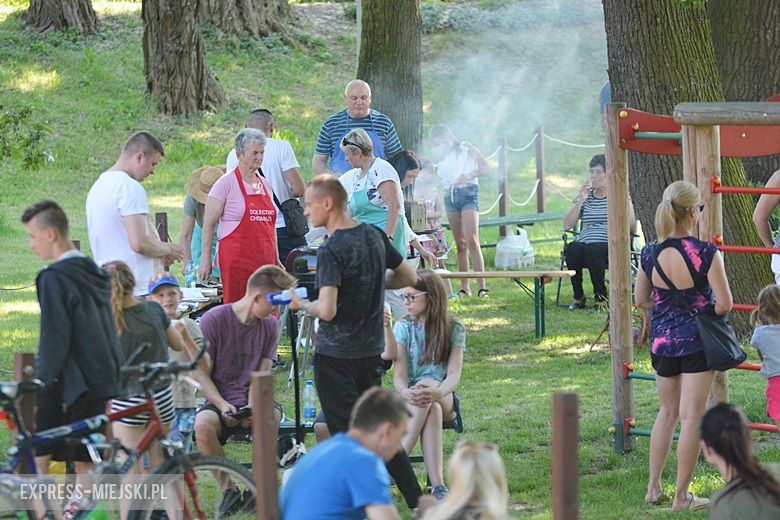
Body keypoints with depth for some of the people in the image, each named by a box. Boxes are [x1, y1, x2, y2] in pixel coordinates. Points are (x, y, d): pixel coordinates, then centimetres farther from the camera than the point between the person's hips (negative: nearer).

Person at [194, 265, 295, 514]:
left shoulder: (269, 324, 5)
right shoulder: (214, 320, -7)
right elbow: (203, 374, -5)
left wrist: (253, 408, -17)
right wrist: (223, 405, -20)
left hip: (253, 402, 2)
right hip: (220, 400, -2)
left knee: (270, 417, -35)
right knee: (203, 424, -37)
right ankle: (229, 491, -19)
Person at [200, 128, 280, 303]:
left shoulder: (265, 184, 16)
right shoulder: (226, 183, -3)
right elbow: (209, 224, -4)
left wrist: (276, 260, 20)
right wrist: (206, 259, -8)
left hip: (264, 260, 6)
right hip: (236, 260, -6)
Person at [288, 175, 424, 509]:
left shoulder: (331, 251, -19)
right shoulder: (374, 236, 3)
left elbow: (327, 310, -27)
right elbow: (409, 278, 14)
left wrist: (301, 305, -8)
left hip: (336, 353, -7)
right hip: (372, 348, 8)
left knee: (344, 430, 1)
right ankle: (416, 499, 16)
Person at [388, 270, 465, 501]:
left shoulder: (454, 329, 2)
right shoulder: (403, 327, 4)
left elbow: (454, 374, -10)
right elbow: (399, 374, -7)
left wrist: (437, 391, -34)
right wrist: (405, 392, -33)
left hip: (443, 398, 0)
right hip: (408, 399, 0)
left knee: (428, 388, -37)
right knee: (431, 410, -36)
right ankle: (437, 485, -45)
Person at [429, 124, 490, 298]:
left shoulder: (465, 148, 4)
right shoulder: (442, 158, 19)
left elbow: (486, 168, -1)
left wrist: (469, 175, -15)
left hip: (468, 193, -5)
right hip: (450, 197, 5)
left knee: (471, 240, -17)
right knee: (460, 244, 3)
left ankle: (481, 286, -22)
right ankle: (464, 287, 3)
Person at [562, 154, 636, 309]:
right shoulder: (585, 195, 20)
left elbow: (631, 224, -3)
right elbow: (567, 225, 9)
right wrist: (580, 200, 0)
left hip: (610, 245, -3)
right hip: (585, 242, 3)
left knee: (592, 250, -38)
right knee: (572, 249, -32)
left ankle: (601, 296, -24)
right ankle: (578, 296, -20)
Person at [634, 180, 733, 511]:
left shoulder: (650, 254, -4)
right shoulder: (706, 254, -17)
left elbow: (641, 301, 6)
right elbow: (725, 304, -15)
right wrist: (706, 311, 7)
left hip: (662, 343, 4)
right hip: (698, 343, -4)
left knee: (668, 411, 21)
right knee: (692, 416, 4)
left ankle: (653, 488, 24)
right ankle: (681, 496, 7)